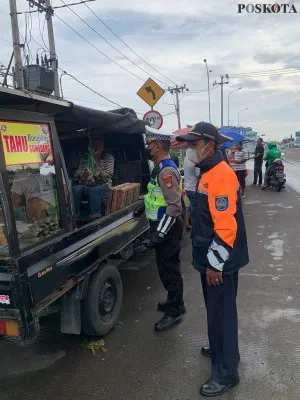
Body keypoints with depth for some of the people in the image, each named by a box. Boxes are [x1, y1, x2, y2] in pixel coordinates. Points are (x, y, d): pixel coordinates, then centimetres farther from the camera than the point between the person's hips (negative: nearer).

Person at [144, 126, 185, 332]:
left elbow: (175, 206, -26)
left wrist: (159, 233, -25)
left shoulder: (167, 170, -21)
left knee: (169, 269, 1)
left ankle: (174, 312, 16)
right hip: (164, 227, 10)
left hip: (168, 229, -10)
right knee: (167, 267, 20)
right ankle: (174, 302, 36)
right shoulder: (162, 167, 11)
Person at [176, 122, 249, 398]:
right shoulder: (208, 173, 11)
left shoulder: (221, 175, -22)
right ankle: (219, 348, 44)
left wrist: (215, 263, -21)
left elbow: (226, 226, -27)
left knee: (222, 313, 4)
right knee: (215, 309, 23)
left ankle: (226, 372, 21)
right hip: (210, 258, 9)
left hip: (219, 261, -9)